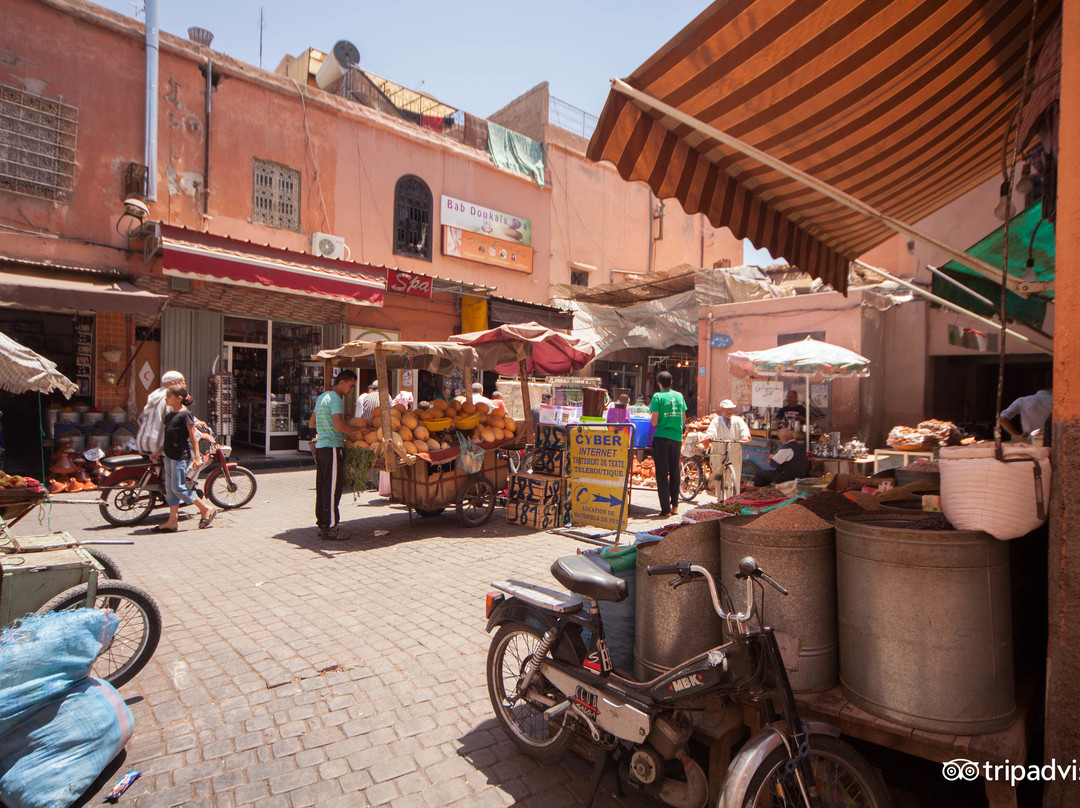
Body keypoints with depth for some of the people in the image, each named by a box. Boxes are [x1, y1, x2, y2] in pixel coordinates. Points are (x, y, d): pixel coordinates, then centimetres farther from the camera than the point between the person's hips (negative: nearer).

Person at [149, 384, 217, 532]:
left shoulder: (185, 414, -11)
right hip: (169, 456, 9)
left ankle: (207, 510, 3)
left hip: (182, 456, -9)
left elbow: (193, 436, -12)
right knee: (170, 489, 9)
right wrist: (158, 452, 18)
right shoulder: (168, 415, 13)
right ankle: (172, 521, 15)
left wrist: (196, 457, -14)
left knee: (179, 487, -8)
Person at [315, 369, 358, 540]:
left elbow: (312, 423, 25)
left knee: (321, 488, 12)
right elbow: (339, 425, -25)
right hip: (332, 447, -10)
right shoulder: (335, 399, -12)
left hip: (320, 446, 10)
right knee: (332, 489, -6)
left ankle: (321, 525, 18)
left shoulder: (322, 397, 18)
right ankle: (330, 528, -2)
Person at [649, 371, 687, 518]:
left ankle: (666, 509, 0)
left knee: (662, 474, 0)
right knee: (675, 472, 15)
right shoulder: (679, 396, 8)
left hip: (662, 438, -5)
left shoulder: (657, 397, -7)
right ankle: (675, 505, 23)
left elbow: (654, 422, -11)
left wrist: (651, 409, 7)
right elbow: (684, 418, 14)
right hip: (677, 437, 5)